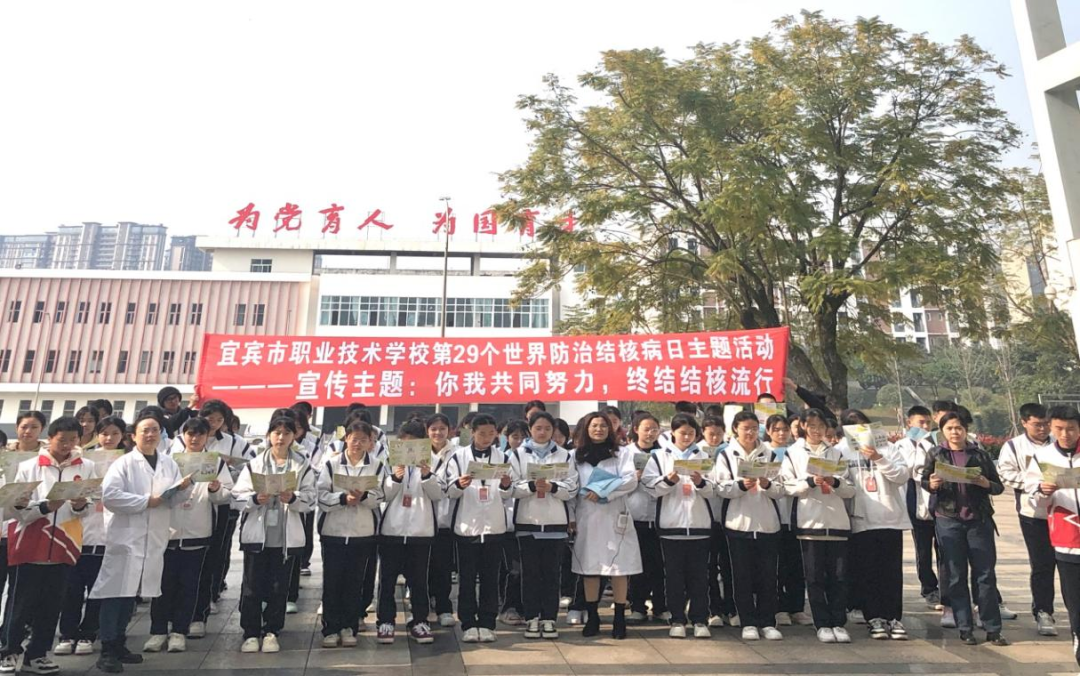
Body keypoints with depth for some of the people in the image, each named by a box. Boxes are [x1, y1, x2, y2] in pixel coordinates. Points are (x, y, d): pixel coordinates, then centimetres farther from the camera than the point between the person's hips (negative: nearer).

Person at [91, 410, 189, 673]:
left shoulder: (169, 464, 11)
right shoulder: (124, 463, -4)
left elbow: (175, 500, 14)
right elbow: (109, 495, -17)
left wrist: (182, 489, -8)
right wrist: (146, 501, -17)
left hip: (154, 539, 5)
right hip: (126, 536, -5)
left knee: (132, 594, 13)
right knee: (116, 593, -4)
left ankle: (119, 645, 23)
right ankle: (107, 651, 4)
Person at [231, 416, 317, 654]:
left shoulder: (302, 466, 3)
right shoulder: (254, 464, 4)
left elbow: (310, 500, -2)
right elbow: (237, 496, -1)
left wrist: (293, 498, -20)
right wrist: (255, 499, -20)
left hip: (287, 535, 0)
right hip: (256, 533, 0)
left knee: (279, 587, 7)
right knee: (253, 586, 5)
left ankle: (271, 631, 22)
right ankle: (251, 633, 20)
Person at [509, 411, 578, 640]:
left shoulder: (564, 455, 8)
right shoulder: (517, 454, 6)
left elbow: (572, 489, 2)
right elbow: (512, 487, -2)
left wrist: (552, 487, -15)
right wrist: (532, 486, -18)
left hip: (555, 521, 1)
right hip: (527, 520, 0)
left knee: (551, 571, 5)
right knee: (530, 571, 5)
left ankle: (549, 618, 15)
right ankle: (532, 618, 15)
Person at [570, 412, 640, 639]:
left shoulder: (621, 454, 6)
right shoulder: (576, 456, 9)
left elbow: (631, 480, -7)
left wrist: (601, 490, -14)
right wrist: (570, 517, -3)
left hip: (615, 518, -1)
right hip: (586, 518, 1)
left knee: (619, 568, -2)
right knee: (589, 568, 5)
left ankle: (619, 619, 7)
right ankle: (592, 618, 15)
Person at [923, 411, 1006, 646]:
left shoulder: (980, 455, 6)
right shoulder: (935, 455, 5)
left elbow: (999, 487, 8)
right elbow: (924, 481, 6)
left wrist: (986, 484, -13)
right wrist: (932, 484, -16)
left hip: (979, 520, 0)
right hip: (948, 520, 0)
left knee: (986, 574, 3)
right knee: (956, 576, 5)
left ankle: (993, 629, 14)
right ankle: (964, 629, 14)